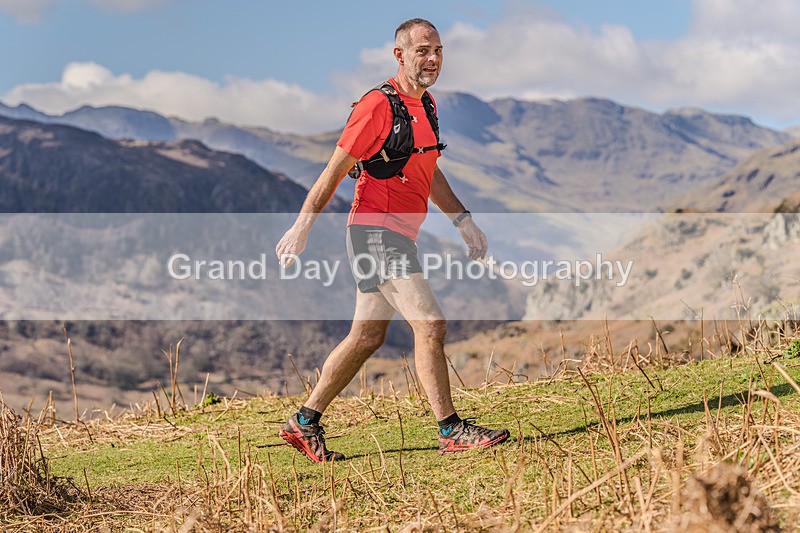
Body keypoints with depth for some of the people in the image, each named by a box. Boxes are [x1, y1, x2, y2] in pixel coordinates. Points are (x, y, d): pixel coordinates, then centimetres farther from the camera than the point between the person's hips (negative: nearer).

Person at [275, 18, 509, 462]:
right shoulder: (379, 105, -12)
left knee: (367, 336, 12)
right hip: (376, 229, -10)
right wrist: (301, 228, -8)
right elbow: (335, 170, -10)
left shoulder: (426, 105, 15)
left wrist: (463, 221, 19)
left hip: (399, 235, 10)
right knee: (430, 324, -14)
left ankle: (305, 422, 22)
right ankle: (451, 431, -7)